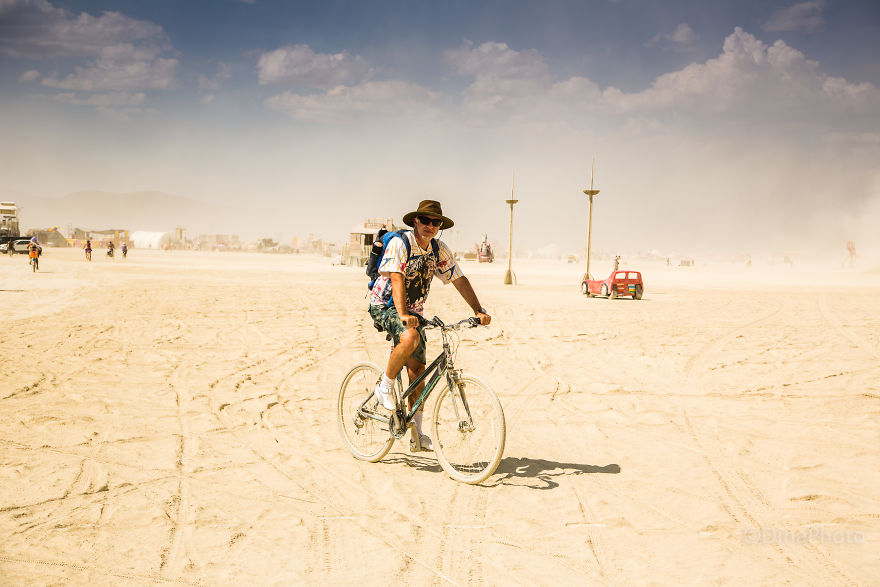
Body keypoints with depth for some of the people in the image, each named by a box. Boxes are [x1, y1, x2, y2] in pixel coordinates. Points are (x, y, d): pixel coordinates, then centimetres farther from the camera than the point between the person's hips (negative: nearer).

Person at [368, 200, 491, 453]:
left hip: (413, 312, 6)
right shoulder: (399, 243, -18)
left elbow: (459, 280, 2)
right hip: (384, 306, -6)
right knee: (410, 337, -36)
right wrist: (402, 315, -40)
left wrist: (478, 311, -9)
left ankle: (416, 435, 4)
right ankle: (385, 387, -15)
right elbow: (396, 280, -28)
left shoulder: (440, 251, 0)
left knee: (417, 370, -2)